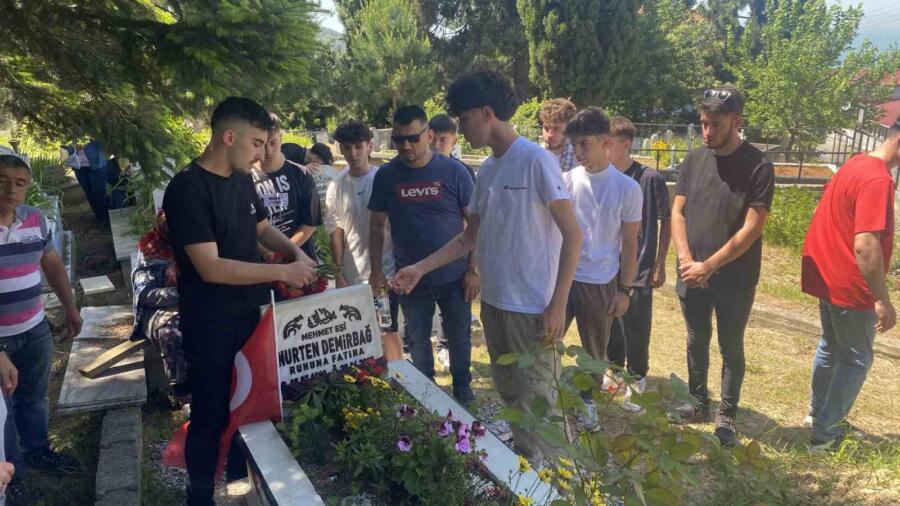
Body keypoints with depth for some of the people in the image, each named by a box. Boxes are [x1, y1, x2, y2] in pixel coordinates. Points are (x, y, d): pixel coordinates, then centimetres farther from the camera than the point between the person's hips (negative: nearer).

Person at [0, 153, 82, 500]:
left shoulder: (36, 219, -1)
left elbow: (52, 264, 13)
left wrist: (70, 308, 16)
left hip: (35, 329, 5)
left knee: (34, 396, 22)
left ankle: (37, 451, 42)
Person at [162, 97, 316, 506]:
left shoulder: (242, 180, 4)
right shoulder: (187, 188, -21)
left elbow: (262, 227, 18)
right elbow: (210, 268, -27)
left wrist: (295, 252, -2)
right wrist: (283, 272, -25)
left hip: (249, 312, 8)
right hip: (211, 324, -8)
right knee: (211, 412, 7)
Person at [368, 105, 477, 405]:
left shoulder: (453, 171, -9)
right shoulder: (386, 176, -3)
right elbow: (377, 225, 3)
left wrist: (473, 270, -8)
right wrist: (376, 271, -1)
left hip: (454, 277, -1)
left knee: (459, 338, 13)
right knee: (417, 340, 16)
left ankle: (463, 390, 36)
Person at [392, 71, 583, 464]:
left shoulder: (536, 161, -13)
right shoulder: (486, 169, 11)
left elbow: (572, 235, -14)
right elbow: (470, 237, 17)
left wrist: (558, 305, -17)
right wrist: (420, 268, 11)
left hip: (532, 309, -7)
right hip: (493, 301, 8)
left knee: (535, 403, 1)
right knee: (509, 395, 18)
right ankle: (519, 459, 36)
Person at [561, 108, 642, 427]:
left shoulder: (627, 188, -6)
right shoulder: (566, 181, -1)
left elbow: (629, 243, -1)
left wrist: (625, 289, -1)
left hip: (600, 283, -1)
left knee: (595, 350, 13)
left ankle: (588, 401, 34)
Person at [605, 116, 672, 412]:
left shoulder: (650, 180, -11)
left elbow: (666, 222, -2)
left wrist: (660, 264, -3)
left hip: (638, 272, -4)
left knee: (636, 333, 5)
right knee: (610, 329, 17)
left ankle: (636, 382, 24)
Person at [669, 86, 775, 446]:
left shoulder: (758, 167, -11)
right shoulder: (693, 160, 2)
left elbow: (751, 229, -15)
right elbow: (677, 213, 2)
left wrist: (709, 266, -15)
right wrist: (686, 260, -10)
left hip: (735, 279, -4)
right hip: (692, 276, 4)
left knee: (731, 348, 9)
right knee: (696, 342, 16)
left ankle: (726, 416, 24)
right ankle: (698, 403, 32)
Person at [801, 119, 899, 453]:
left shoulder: (856, 164, 8)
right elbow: (866, 247, -27)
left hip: (828, 278, 9)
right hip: (850, 287, -9)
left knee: (830, 348, 22)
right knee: (856, 360, 4)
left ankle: (818, 412, 37)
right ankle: (825, 434, 11)